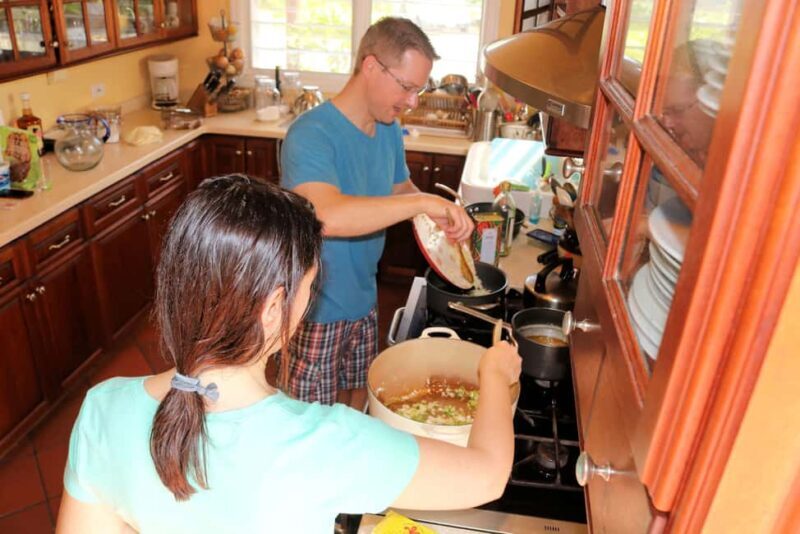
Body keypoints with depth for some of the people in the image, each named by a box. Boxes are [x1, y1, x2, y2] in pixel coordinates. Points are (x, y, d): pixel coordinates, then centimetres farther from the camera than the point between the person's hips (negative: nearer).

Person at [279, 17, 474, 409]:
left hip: (363, 301, 7)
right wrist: (423, 202, -42)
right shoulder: (311, 134, -26)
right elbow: (326, 214, -43)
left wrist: (440, 213, -4)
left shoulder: (390, 131, -1)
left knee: (356, 401, 25)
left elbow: (400, 189, 16)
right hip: (315, 313, -7)